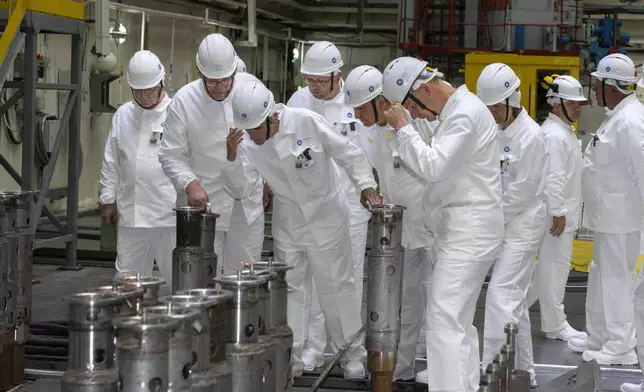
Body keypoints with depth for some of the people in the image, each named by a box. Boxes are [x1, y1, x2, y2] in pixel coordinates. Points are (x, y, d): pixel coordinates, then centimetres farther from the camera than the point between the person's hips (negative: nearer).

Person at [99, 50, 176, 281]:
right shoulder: (123, 115, 11)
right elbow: (111, 162, 15)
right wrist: (108, 199, 12)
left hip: (169, 213, -4)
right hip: (130, 213, 4)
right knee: (127, 277, 9)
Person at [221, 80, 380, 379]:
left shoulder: (307, 122, -22)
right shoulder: (247, 142, -11)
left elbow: (349, 153, -13)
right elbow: (239, 190, -12)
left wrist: (365, 184, -25)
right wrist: (232, 157, -27)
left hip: (326, 214, -3)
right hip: (288, 221, 4)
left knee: (336, 285, 3)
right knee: (291, 287, 10)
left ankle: (352, 352, 16)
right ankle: (291, 357, 20)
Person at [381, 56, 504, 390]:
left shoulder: (465, 113, -16)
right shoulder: (456, 110, 15)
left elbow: (433, 166, -24)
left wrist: (403, 128, -17)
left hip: (470, 227, -11)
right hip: (459, 224, 11)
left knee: (444, 317, -14)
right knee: (458, 313, 18)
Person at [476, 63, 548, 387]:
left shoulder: (530, 135, -15)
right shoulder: (495, 130, 7)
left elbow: (522, 190, -15)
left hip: (522, 225, -8)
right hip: (501, 224, 8)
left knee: (501, 296, -13)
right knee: (514, 298, 14)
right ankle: (524, 371, 24)